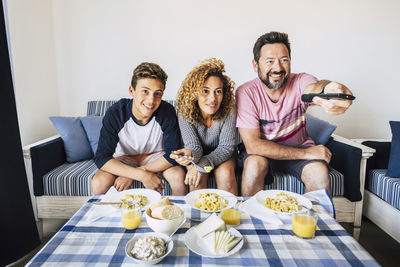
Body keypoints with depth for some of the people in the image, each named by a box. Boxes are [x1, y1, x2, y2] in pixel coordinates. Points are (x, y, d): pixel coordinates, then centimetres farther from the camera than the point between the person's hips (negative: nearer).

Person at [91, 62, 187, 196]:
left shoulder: (167, 112, -23)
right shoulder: (115, 113, -24)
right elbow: (102, 158, -26)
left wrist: (131, 174, -27)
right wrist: (143, 175, -37)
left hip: (156, 155, 0)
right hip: (124, 157, 0)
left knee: (179, 176, -27)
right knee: (98, 182, -26)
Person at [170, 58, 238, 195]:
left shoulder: (229, 111, -24)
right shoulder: (185, 113, -23)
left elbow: (226, 147, -20)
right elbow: (194, 147, -22)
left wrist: (202, 165, -34)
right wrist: (190, 153, -48)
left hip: (221, 154, 0)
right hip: (199, 154, 0)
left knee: (225, 174, -27)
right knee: (196, 177, -28)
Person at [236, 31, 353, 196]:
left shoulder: (300, 82, -14)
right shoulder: (245, 93, -19)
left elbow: (313, 88, -41)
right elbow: (253, 144, -24)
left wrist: (327, 89, -67)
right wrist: (306, 153, -23)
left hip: (300, 147, 2)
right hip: (263, 152, -1)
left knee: (320, 172, -26)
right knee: (254, 164, -32)